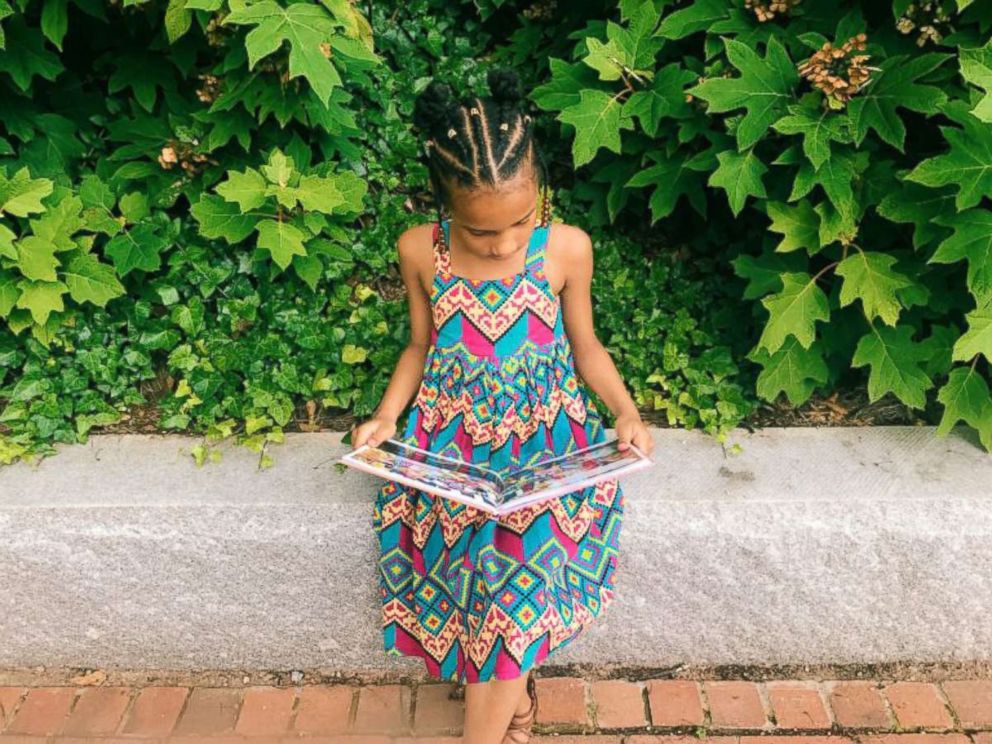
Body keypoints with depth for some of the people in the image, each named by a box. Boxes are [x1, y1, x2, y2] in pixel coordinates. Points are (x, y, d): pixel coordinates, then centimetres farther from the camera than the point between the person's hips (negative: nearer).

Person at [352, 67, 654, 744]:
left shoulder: (567, 248, -11)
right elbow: (422, 345, 6)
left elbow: (584, 343, 3)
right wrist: (387, 416, -6)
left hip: (544, 439, -1)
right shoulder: (421, 251, -7)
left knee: (516, 577, -14)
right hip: (451, 443, 1)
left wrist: (626, 410, -11)